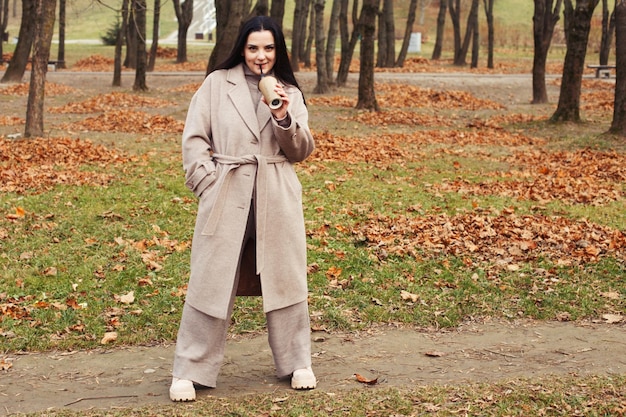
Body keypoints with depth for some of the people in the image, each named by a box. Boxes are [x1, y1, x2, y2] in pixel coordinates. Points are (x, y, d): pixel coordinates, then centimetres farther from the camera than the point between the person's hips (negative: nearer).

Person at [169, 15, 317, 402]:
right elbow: (195, 139, 2)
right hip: (226, 196, -2)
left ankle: (297, 363, 23)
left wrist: (284, 118, -13)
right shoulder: (216, 84, 4)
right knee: (211, 281, -1)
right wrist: (209, 183, -8)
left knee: (286, 279, 9)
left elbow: (301, 150, 4)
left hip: (277, 198, 2)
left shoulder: (289, 92, 9)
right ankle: (189, 372, 7)